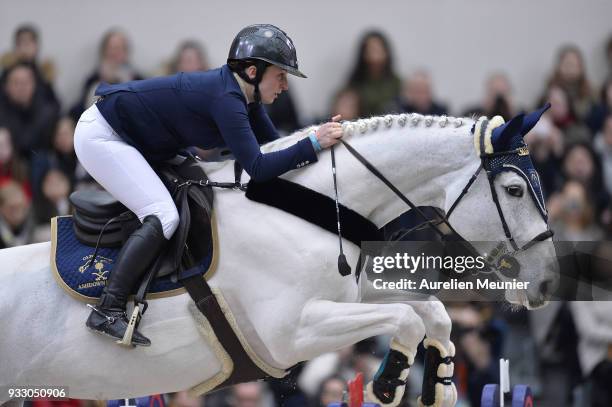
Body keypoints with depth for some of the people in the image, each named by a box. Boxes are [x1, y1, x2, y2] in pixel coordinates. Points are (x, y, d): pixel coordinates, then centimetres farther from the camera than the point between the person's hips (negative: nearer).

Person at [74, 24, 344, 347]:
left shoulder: (243, 94, 2)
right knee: (163, 216, -21)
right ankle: (107, 311, -23)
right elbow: (257, 168, -32)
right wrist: (314, 144, -31)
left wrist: (323, 135, -4)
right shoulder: (225, 98, -27)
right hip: (100, 136, -11)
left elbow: (275, 146, 8)